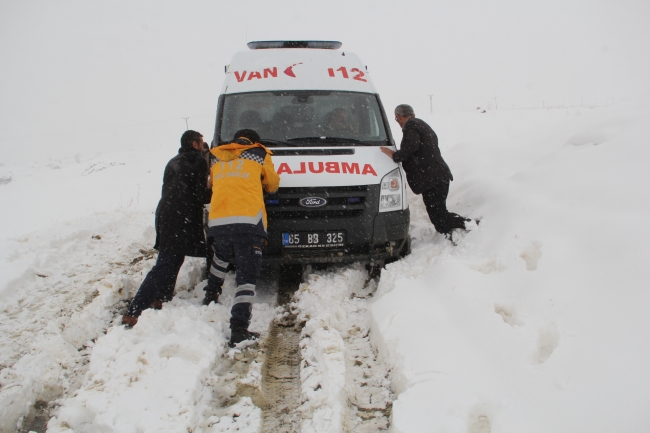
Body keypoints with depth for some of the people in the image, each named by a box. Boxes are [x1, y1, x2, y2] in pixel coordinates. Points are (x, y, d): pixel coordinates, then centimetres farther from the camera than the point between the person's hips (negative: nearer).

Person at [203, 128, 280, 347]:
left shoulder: (215, 157, 22)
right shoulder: (259, 154, 14)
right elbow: (273, 184, 22)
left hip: (217, 220, 4)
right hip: (248, 220, -4)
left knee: (221, 257, 35)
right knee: (247, 275, -5)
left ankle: (210, 296, 46)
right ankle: (239, 328, -14)